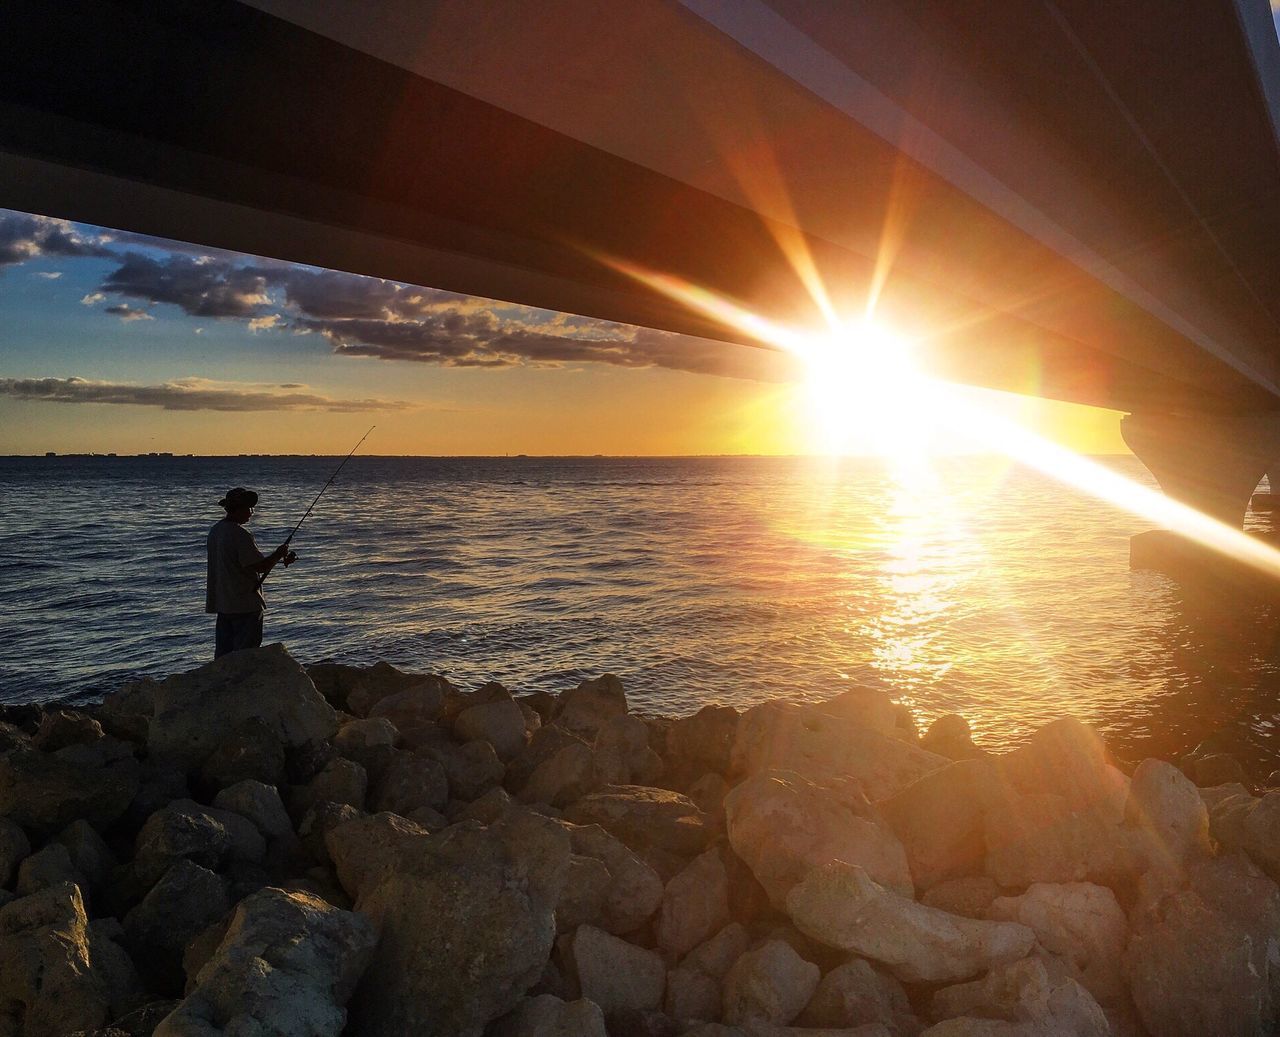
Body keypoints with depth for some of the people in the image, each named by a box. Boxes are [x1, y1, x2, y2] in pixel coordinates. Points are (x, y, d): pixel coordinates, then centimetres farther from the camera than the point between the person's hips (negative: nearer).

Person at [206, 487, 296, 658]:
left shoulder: (215, 530, 10)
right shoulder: (240, 535, -19)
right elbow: (260, 566, -21)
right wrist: (279, 554, -4)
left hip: (222, 603, 9)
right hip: (245, 605, -9)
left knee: (223, 652, 13)